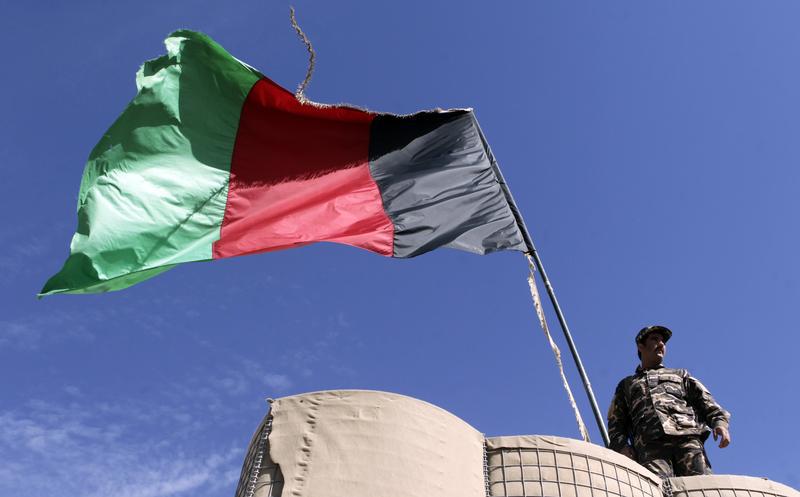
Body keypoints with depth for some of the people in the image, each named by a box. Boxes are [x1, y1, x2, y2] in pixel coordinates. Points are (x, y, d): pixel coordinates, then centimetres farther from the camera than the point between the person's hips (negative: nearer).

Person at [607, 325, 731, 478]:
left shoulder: (680, 374, 36)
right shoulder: (626, 385, 33)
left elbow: (704, 399, 19)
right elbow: (616, 422, 22)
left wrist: (719, 420, -2)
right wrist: (621, 445, 2)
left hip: (687, 436, 1)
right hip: (650, 445, -1)